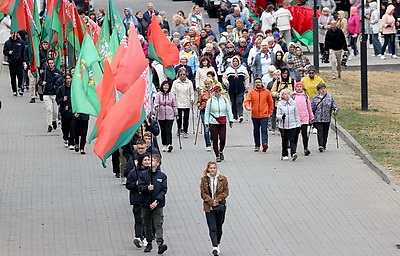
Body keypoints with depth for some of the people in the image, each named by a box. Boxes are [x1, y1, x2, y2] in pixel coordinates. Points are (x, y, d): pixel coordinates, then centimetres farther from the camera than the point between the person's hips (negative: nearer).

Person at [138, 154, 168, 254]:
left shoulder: (162, 176, 0)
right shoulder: (144, 174, 3)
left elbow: (164, 190, -3)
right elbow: (140, 187, -1)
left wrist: (156, 201, -13)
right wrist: (147, 188, -22)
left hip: (158, 204, -2)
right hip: (145, 204, 2)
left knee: (158, 224, -12)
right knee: (147, 225, 11)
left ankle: (160, 243, -21)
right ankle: (149, 243, 23)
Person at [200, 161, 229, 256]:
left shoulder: (223, 179, 0)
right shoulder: (204, 180, 0)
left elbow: (226, 192, 0)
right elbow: (203, 193, -1)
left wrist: (217, 200, -14)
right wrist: (211, 201, -15)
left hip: (220, 206, 1)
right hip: (209, 207, -1)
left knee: (219, 227, 12)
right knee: (212, 228, -11)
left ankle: (217, 244, 27)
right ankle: (215, 247, -21)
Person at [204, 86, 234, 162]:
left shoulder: (224, 100, 6)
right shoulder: (210, 101, 1)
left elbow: (229, 110, 11)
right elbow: (207, 112, 4)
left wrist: (231, 121, 8)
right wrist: (206, 123, 1)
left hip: (223, 122, 1)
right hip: (213, 122, -1)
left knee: (223, 138, -4)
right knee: (215, 139, -1)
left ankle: (221, 151, 24)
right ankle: (217, 156, 10)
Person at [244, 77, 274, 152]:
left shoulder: (267, 92, 2)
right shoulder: (251, 92, 2)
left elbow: (270, 103, 9)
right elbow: (247, 101, -6)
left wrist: (270, 113, 6)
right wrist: (247, 107, -28)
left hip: (264, 115, -2)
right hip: (255, 115, 2)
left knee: (264, 130, -13)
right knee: (256, 131, 12)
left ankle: (265, 143, -26)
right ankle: (257, 145, 21)